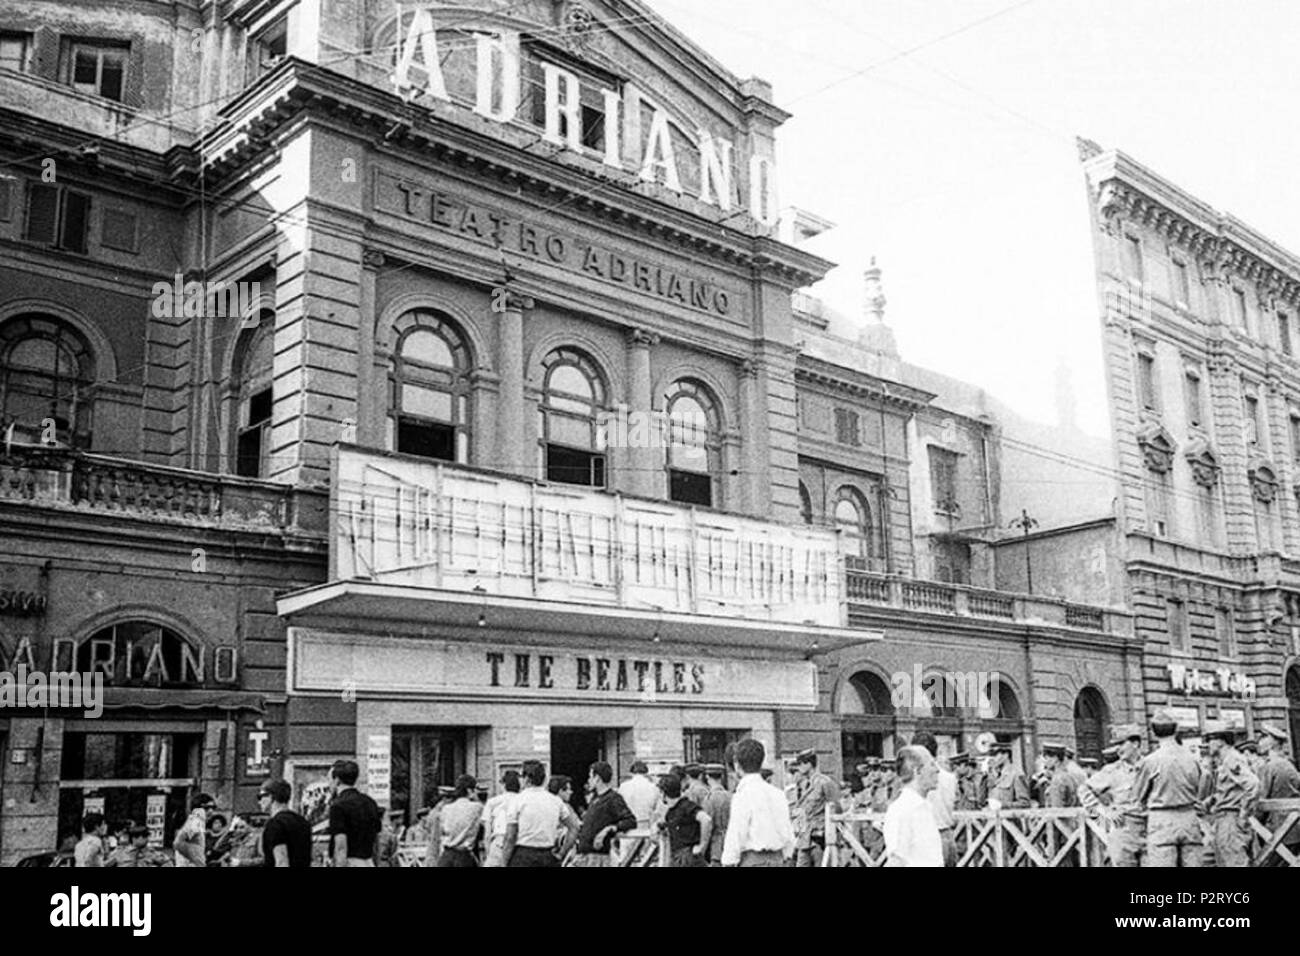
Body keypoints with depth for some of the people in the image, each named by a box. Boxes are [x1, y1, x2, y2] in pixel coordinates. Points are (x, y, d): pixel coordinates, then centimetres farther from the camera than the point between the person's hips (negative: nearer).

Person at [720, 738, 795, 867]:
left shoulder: (743, 795, -12)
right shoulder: (777, 794, 8)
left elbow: (736, 835, -13)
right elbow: (788, 833, 10)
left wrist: (728, 862, -7)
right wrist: (784, 857, 19)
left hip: (752, 861, -7)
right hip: (777, 860, 7)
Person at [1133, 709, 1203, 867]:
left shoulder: (1150, 761, -9)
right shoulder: (1192, 759, 3)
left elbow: (1138, 797, 3)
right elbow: (1197, 793, 14)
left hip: (1162, 820, -4)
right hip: (1189, 818, 4)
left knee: (1161, 863, -4)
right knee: (1192, 863, 8)